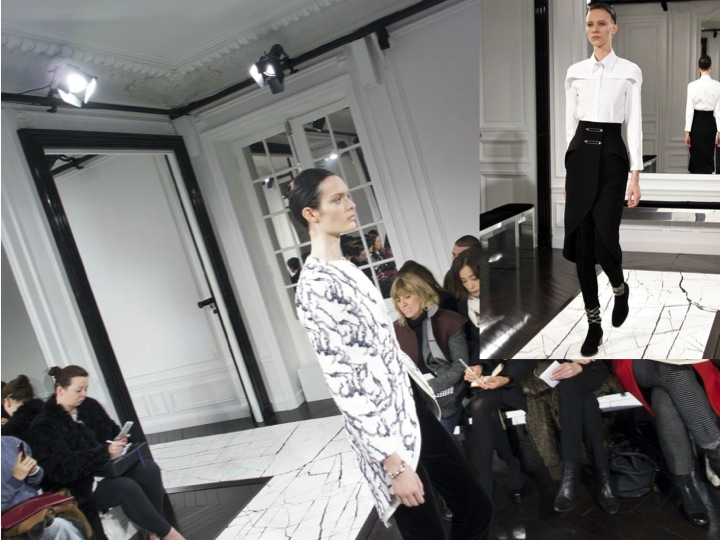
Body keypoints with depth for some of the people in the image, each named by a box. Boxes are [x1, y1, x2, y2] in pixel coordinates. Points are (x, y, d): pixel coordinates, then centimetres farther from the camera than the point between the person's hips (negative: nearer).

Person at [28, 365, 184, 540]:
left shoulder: (89, 405, 7)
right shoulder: (44, 426, -12)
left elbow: (112, 431, 18)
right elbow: (63, 469, -21)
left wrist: (119, 441, -7)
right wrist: (105, 452, -30)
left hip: (108, 466, 7)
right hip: (79, 485, -7)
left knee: (149, 469, -21)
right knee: (127, 488, -32)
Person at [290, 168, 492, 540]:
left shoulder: (346, 269, 10)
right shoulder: (315, 286, -20)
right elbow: (345, 383, -23)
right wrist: (395, 464, -21)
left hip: (413, 407, 9)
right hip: (383, 428, -8)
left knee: (477, 509, 17)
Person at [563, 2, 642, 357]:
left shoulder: (630, 71, 3)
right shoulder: (575, 72, 10)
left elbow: (634, 124, -1)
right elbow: (570, 122, 11)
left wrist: (635, 175, -7)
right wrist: (567, 172, 9)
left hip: (611, 154, -3)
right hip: (579, 154, 3)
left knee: (604, 239, -10)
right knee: (580, 241, 0)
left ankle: (620, 288, 27)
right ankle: (593, 322, 13)